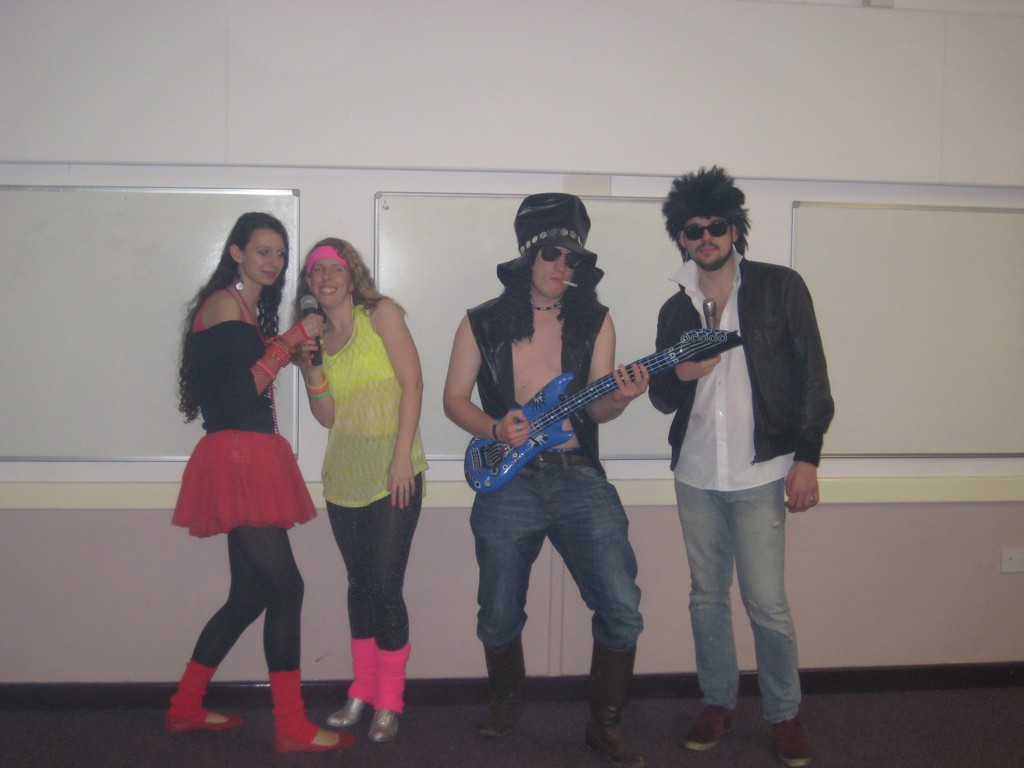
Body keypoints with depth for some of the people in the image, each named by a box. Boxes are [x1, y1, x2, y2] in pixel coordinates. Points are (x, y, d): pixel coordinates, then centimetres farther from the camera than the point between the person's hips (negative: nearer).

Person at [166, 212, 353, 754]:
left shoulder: (251, 309, 21)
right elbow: (242, 389, -15)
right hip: (237, 458, -10)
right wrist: (293, 339, -12)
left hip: (251, 460, 10)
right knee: (285, 587, -10)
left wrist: (295, 348, 9)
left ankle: (185, 708, 25)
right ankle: (292, 728, -4)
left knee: (249, 596, 13)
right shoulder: (224, 304, -8)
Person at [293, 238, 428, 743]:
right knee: (359, 583, 13)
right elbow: (327, 417, 10)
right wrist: (311, 369, -6)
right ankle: (362, 692, 25)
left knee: (385, 586, -6)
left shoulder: (380, 314, -2)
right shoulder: (317, 336, 12)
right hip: (343, 476, 5)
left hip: (392, 473, -5)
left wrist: (402, 455, -16)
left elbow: (412, 382, -9)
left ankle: (388, 703, 8)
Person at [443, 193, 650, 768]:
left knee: (622, 607, -7)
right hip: (507, 484, 0)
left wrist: (619, 399, -19)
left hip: (580, 478, 0)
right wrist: (494, 429, -10)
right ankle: (509, 700, 41)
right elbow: (454, 398, 8)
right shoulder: (484, 323, 4)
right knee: (499, 615, 10)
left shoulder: (594, 321, 6)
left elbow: (594, 408, 4)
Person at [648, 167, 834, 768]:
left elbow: (811, 377, -1)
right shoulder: (676, 310, 12)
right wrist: (680, 375, -8)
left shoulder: (780, 288, 0)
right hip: (695, 476, 4)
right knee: (707, 597, 11)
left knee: (767, 602, -4)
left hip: (760, 474, -4)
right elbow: (662, 397, 15)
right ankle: (718, 705, 27)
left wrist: (807, 458, -7)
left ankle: (786, 715, 16)